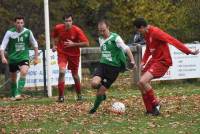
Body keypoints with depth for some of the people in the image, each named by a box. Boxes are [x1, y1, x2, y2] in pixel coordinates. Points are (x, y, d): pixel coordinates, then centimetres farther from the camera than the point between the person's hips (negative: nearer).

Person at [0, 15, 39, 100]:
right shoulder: (10, 33, -9)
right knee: (13, 78, 11)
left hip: (24, 58, -1)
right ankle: (13, 95, 32)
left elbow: (35, 44, 8)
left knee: (24, 72, -27)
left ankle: (18, 93, -28)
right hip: (12, 58, 1)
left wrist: (36, 57, 8)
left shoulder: (28, 32, -5)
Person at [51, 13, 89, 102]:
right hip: (62, 53, 0)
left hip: (74, 54, 0)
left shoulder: (77, 30, -19)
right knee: (62, 72, -20)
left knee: (75, 75, 11)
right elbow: (54, 36, 13)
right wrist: (54, 45, -3)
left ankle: (79, 95, 34)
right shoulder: (58, 28, -12)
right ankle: (61, 96, -14)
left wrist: (73, 44, -27)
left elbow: (86, 43, -20)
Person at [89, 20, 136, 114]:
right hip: (103, 65, 5)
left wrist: (132, 61, -27)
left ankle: (95, 108, 20)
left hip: (114, 67, -5)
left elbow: (126, 49, -18)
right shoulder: (100, 39, 9)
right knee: (94, 83, -23)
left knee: (100, 92, -5)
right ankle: (102, 90, 11)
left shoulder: (115, 38, -11)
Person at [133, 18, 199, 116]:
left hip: (162, 61, -10)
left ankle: (155, 104, -4)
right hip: (154, 60, 10)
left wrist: (189, 52, -31)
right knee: (141, 84, 8)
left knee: (143, 81, -22)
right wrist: (143, 61, 8)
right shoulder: (146, 34, 8)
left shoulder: (155, 32, -22)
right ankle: (150, 110, 17)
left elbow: (173, 41, -27)